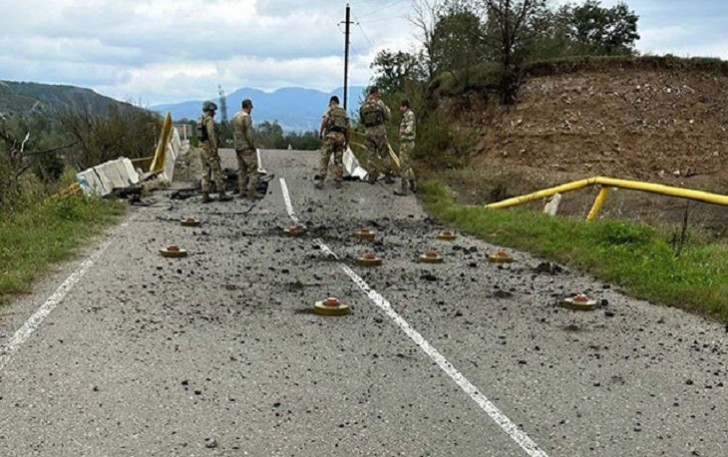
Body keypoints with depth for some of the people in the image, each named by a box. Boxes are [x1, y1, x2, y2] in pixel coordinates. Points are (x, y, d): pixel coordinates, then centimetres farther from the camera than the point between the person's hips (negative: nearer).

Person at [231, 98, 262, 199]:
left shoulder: (235, 117, 12)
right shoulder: (246, 117, -16)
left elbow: (234, 133, 15)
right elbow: (249, 133, -20)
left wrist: (237, 145, 16)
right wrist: (253, 146, -13)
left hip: (238, 147, 9)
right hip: (247, 147, -9)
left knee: (242, 170, 10)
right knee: (253, 169, -7)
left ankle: (242, 192, 10)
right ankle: (252, 192, -11)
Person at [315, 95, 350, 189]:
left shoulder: (330, 109, 9)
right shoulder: (344, 113, 23)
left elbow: (325, 120, -10)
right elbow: (347, 130, 18)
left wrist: (320, 132, -6)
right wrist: (346, 143, 21)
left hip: (330, 135, -4)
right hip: (341, 136, 4)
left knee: (324, 158, -6)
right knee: (339, 160, 9)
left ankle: (320, 180, -15)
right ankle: (338, 182, 6)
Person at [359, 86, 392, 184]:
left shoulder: (363, 106, 5)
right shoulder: (379, 103, -7)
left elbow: (361, 120, 14)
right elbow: (388, 116, 0)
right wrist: (387, 108, 19)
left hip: (369, 132, 4)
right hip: (379, 131, -4)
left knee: (370, 155, 8)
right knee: (384, 154, 4)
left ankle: (371, 177, 8)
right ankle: (387, 176, 3)